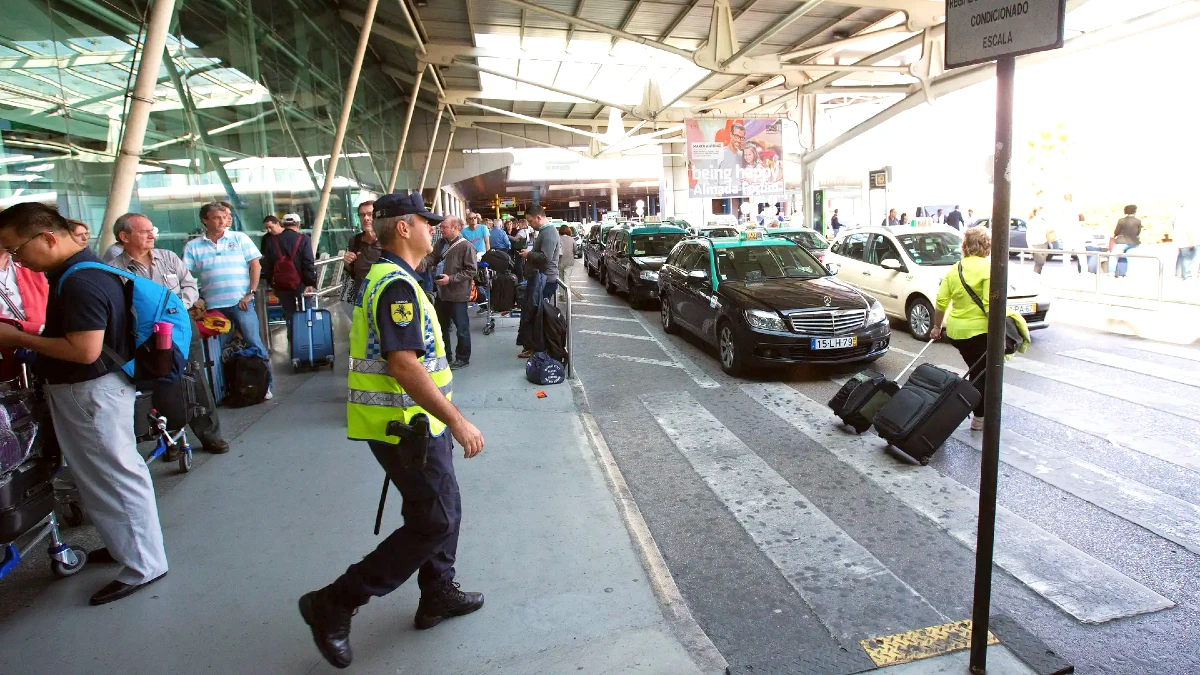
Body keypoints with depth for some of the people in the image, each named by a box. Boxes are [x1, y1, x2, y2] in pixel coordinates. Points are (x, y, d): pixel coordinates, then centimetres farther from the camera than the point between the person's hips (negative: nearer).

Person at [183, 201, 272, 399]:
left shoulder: (240, 238, 5)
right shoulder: (193, 247, 7)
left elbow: (256, 265, 1)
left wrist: (250, 293, -6)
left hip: (241, 303, -2)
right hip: (212, 306, 2)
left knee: (255, 344, -6)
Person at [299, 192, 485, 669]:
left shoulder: (383, 276, 13)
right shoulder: (397, 285, -20)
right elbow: (404, 365, -29)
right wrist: (457, 421, -26)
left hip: (413, 422, 10)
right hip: (407, 427, -10)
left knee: (442, 511, 19)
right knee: (434, 523, -2)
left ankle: (439, 595, 34)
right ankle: (334, 604, 6)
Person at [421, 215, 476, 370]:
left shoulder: (466, 246, -15)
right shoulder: (441, 243, 7)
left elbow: (471, 270, -17)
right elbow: (432, 258, 2)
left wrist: (451, 279, -21)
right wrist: (423, 263, -21)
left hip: (458, 294, -8)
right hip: (441, 293, 8)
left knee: (462, 328, 6)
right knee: (441, 326, 18)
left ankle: (463, 358, 21)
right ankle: (445, 356, 33)